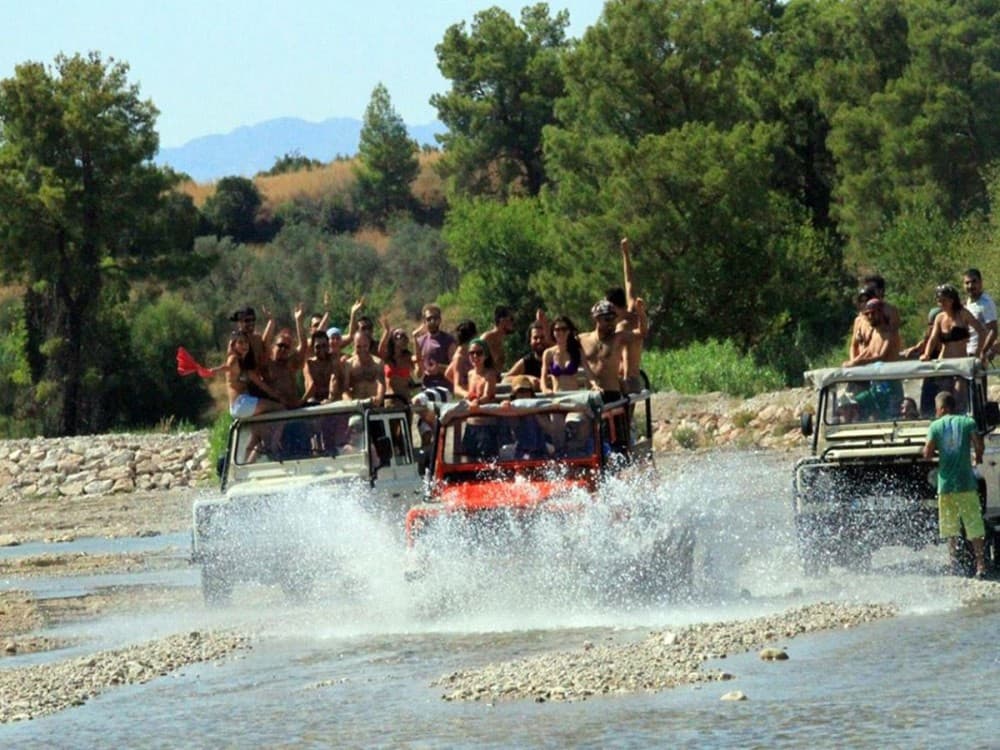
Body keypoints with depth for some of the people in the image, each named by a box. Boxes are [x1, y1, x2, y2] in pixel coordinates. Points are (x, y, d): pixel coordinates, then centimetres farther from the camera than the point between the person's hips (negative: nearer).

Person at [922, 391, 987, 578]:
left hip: (946, 484, 0)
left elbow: (927, 454, -6)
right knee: (974, 526, 3)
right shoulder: (967, 422, 0)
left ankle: (954, 563, 7)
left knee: (950, 528, 9)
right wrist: (978, 457, 13)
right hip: (966, 482, 0)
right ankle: (980, 564, -2)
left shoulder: (935, 426, 0)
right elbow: (978, 445, -8)